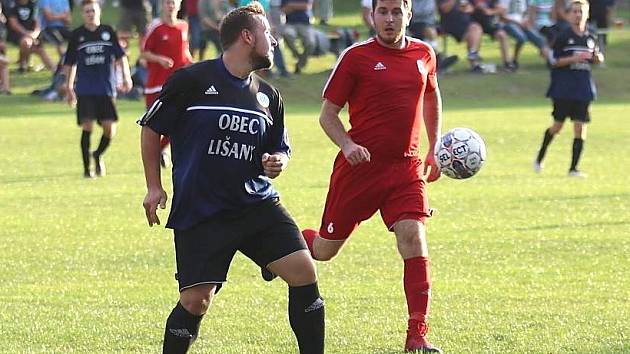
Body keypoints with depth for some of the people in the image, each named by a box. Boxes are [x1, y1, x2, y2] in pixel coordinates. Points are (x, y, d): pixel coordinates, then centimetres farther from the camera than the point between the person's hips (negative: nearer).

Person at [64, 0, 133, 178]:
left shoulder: (108, 31, 6)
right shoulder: (77, 35, 4)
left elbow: (120, 56, 9)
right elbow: (70, 63, 11)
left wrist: (126, 77, -2)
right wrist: (69, 88, 12)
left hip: (106, 89, 1)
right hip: (85, 89, -1)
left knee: (110, 129, -3)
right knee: (87, 126, -8)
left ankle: (98, 155, 26)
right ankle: (86, 168, 2)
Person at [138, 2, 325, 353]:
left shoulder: (268, 96, 11)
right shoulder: (191, 81, -5)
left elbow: (280, 149, 22)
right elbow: (152, 128, 4)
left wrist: (277, 163, -2)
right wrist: (154, 186, 3)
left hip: (257, 203, 5)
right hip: (199, 214, -5)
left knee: (304, 272, -9)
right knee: (196, 300, -9)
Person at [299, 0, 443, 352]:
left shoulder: (424, 54, 7)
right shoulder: (357, 57, -6)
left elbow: (431, 97, 27)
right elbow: (328, 114, -2)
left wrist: (435, 149, 23)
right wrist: (347, 145, -20)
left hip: (406, 167, 3)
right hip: (360, 165, -3)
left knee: (414, 239, -16)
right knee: (326, 249, 6)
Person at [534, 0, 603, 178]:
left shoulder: (590, 38, 7)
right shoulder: (563, 37, -5)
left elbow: (597, 59, 20)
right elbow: (554, 61, -8)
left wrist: (597, 57, -3)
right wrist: (575, 58, -19)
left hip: (583, 88, 3)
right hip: (563, 88, -3)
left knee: (580, 127, -3)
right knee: (557, 126, 3)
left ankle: (574, 168, 2)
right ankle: (540, 158, 25)